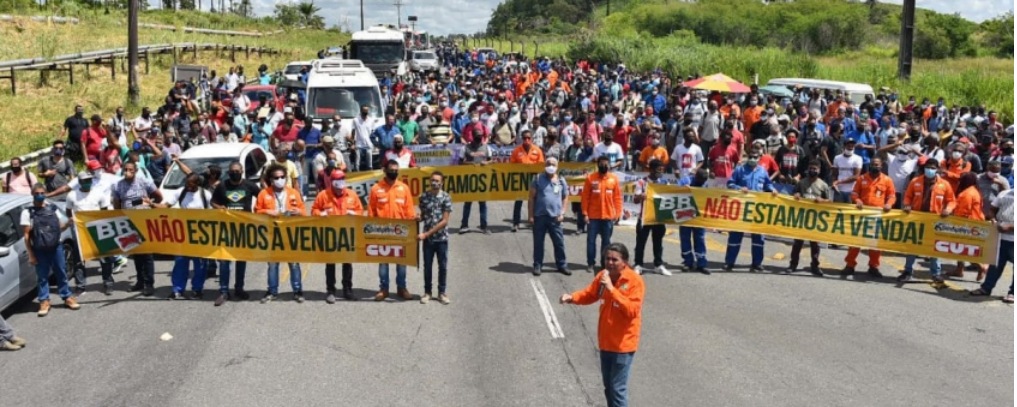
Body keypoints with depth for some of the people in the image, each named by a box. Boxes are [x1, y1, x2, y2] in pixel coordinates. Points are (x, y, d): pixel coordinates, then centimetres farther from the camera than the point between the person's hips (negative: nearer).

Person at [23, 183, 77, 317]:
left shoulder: (53, 209, 6)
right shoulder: (27, 212, -2)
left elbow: (60, 227, 11)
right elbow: (27, 234, -2)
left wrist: (68, 223, -12)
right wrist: (31, 254, -4)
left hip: (56, 247, 2)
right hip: (39, 250, -2)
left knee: (61, 273, 11)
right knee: (42, 276, 6)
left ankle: (67, 297, 23)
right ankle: (44, 301, 14)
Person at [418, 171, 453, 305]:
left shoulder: (446, 197, -9)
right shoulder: (424, 196, 0)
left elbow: (444, 221, -11)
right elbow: (423, 215, 11)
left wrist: (426, 233, -15)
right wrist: (418, 218, -15)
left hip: (442, 237, -2)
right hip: (427, 238, 2)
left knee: (443, 266, 6)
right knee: (427, 266, 9)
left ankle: (442, 293, 18)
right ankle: (427, 292, 21)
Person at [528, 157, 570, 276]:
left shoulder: (561, 181, 5)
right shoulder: (538, 179, -1)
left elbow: (565, 197, 13)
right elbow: (532, 197, 0)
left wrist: (562, 213, 2)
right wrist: (531, 215, -5)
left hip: (555, 217, 1)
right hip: (540, 216, -1)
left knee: (559, 242, 5)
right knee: (538, 242, 6)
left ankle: (562, 265, 17)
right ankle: (537, 265, 15)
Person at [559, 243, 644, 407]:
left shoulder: (634, 281, -18)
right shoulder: (603, 276, 1)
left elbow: (632, 310, -27)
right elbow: (589, 294, 13)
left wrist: (611, 289, -31)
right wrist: (572, 297, -7)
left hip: (623, 344, -7)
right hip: (606, 342, 7)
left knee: (618, 388, -4)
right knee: (608, 387, 18)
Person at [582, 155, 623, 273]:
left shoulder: (614, 178, 2)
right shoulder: (590, 178, -3)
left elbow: (617, 197, 3)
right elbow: (585, 197, -3)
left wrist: (617, 213, -2)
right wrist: (585, 213, -8)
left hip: (608, 216, 1)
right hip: (593, 216, -1)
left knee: (606, 241, 9)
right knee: (591, 240, 2)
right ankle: (590, 264, 10)